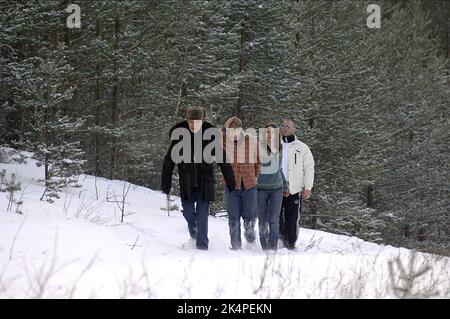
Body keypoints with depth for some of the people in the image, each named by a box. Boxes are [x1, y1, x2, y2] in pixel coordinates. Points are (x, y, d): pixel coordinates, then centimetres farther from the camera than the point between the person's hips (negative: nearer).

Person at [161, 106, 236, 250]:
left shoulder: (210, 137, -7)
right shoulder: (180, 137, -5)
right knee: (188, 212, 8)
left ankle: (202, 244, 6)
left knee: (202, 215, -4)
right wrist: (165, 183, 0)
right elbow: (169, 161, 1)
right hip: (187, 184, 1)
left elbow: (223, 160, -1)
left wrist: (231, 182, 1)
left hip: (205, 183, -1)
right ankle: (193, 231, 38)